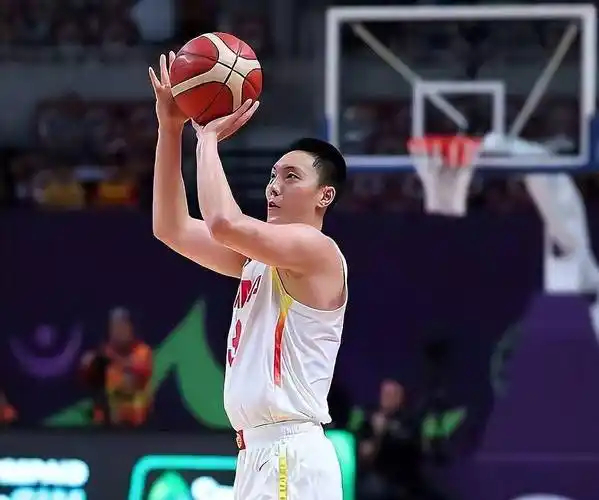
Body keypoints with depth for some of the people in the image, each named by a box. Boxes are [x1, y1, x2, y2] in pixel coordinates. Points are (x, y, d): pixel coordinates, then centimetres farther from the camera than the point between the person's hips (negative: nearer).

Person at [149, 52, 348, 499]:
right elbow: (172, 229, 19)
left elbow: (224, 222, -23)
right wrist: (171, 128, 11)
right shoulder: (259, 256, 19)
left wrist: (209, 138, -9)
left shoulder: (318, 251, -8)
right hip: (259, 456, 10)